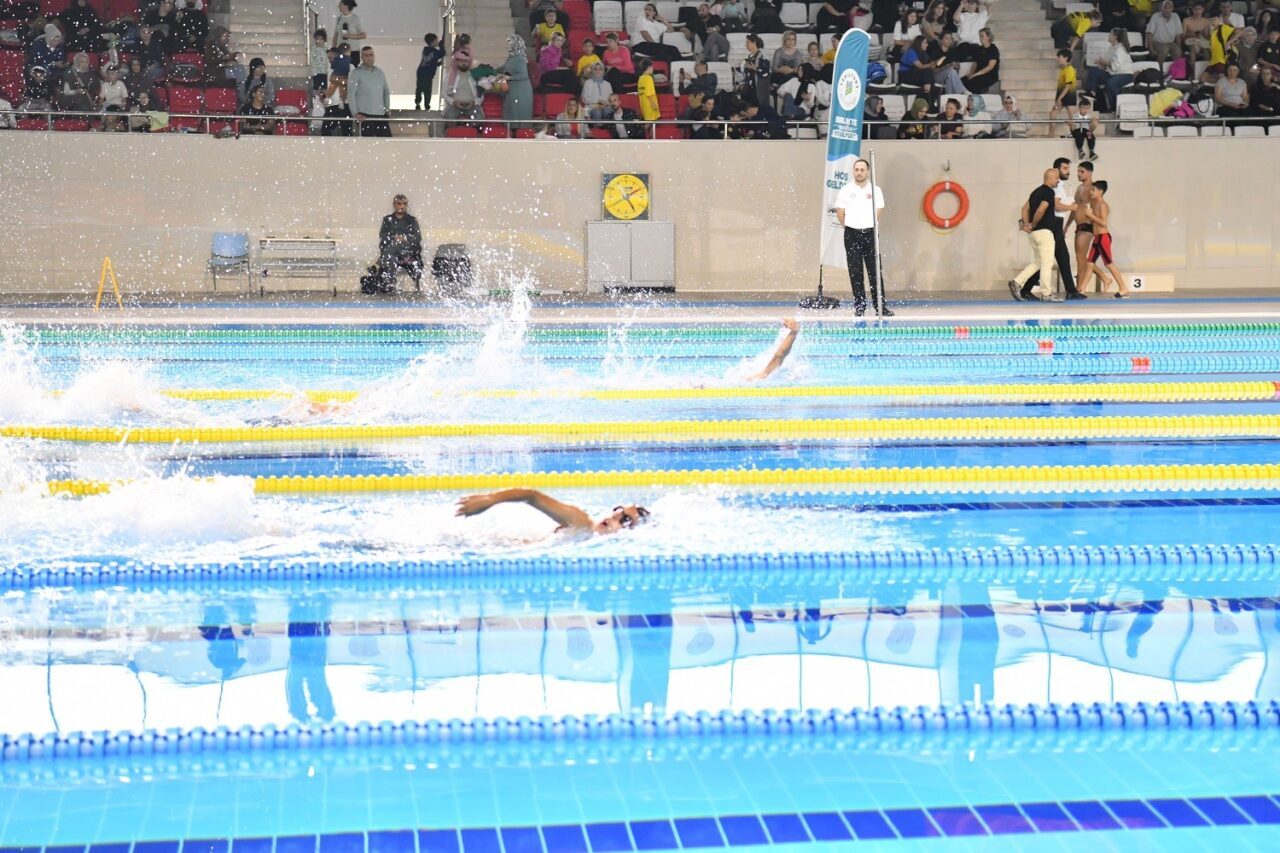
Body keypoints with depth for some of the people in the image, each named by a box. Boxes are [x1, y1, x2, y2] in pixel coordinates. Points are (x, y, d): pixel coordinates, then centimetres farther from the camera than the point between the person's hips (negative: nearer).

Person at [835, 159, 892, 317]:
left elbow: (878, 213, 11)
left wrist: (869, 226, 11)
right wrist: (850, 226, 11)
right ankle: (859, 306, 9)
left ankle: (880, 306, 3)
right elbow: (840, 213, 6)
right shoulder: (846, 190, 0)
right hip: (852, 235, 0)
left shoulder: (875, 190, 3)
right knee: (855, 271, 2)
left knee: (875, 270, -1)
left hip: (870, 233, 0)